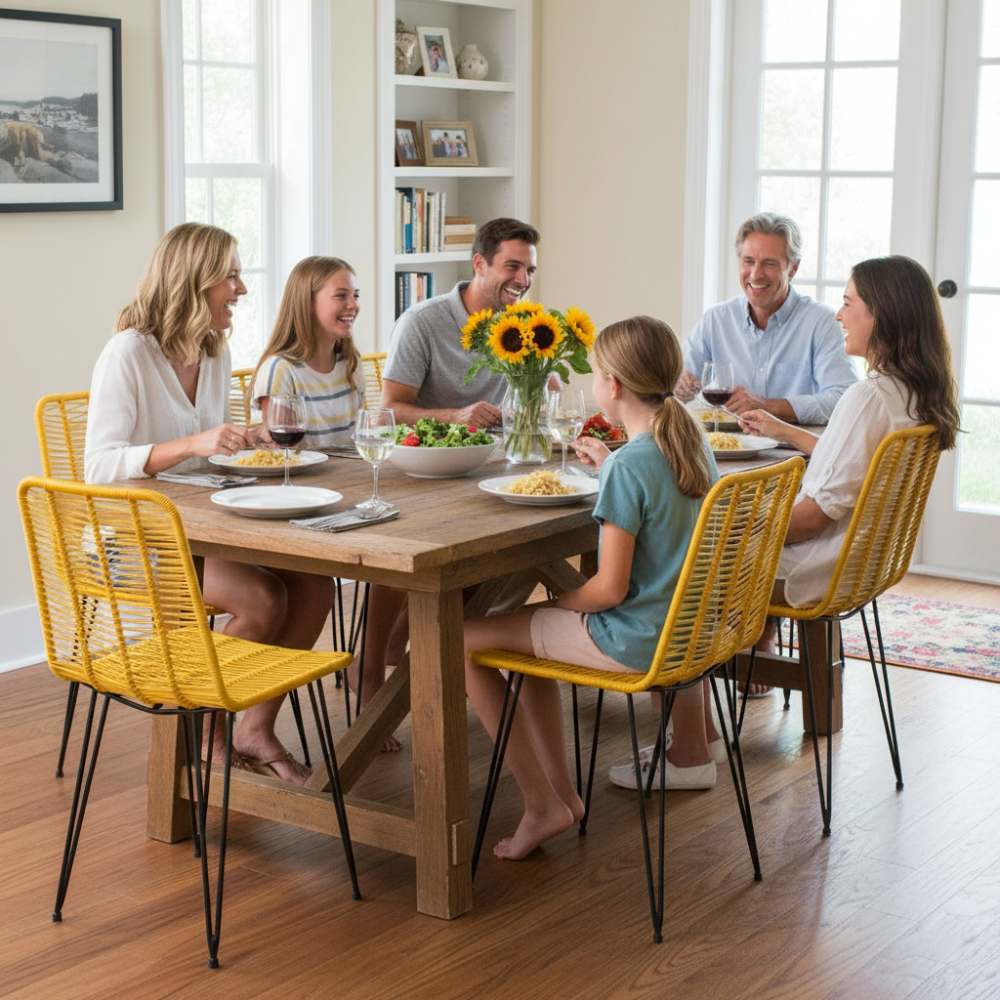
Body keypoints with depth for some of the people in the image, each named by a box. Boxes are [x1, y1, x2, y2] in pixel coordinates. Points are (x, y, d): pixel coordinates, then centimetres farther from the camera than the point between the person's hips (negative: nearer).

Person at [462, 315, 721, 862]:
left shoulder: (630, 465, -22)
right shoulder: (693, 443, 3)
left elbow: (610, 588, -21)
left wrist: (559, 601, -4)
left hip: (634, 641, -9)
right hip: (687, 627, 10)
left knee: (463, 640, -2)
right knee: (529, 629, 28)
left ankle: (542, 803, 1)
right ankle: (560, 790, 22)